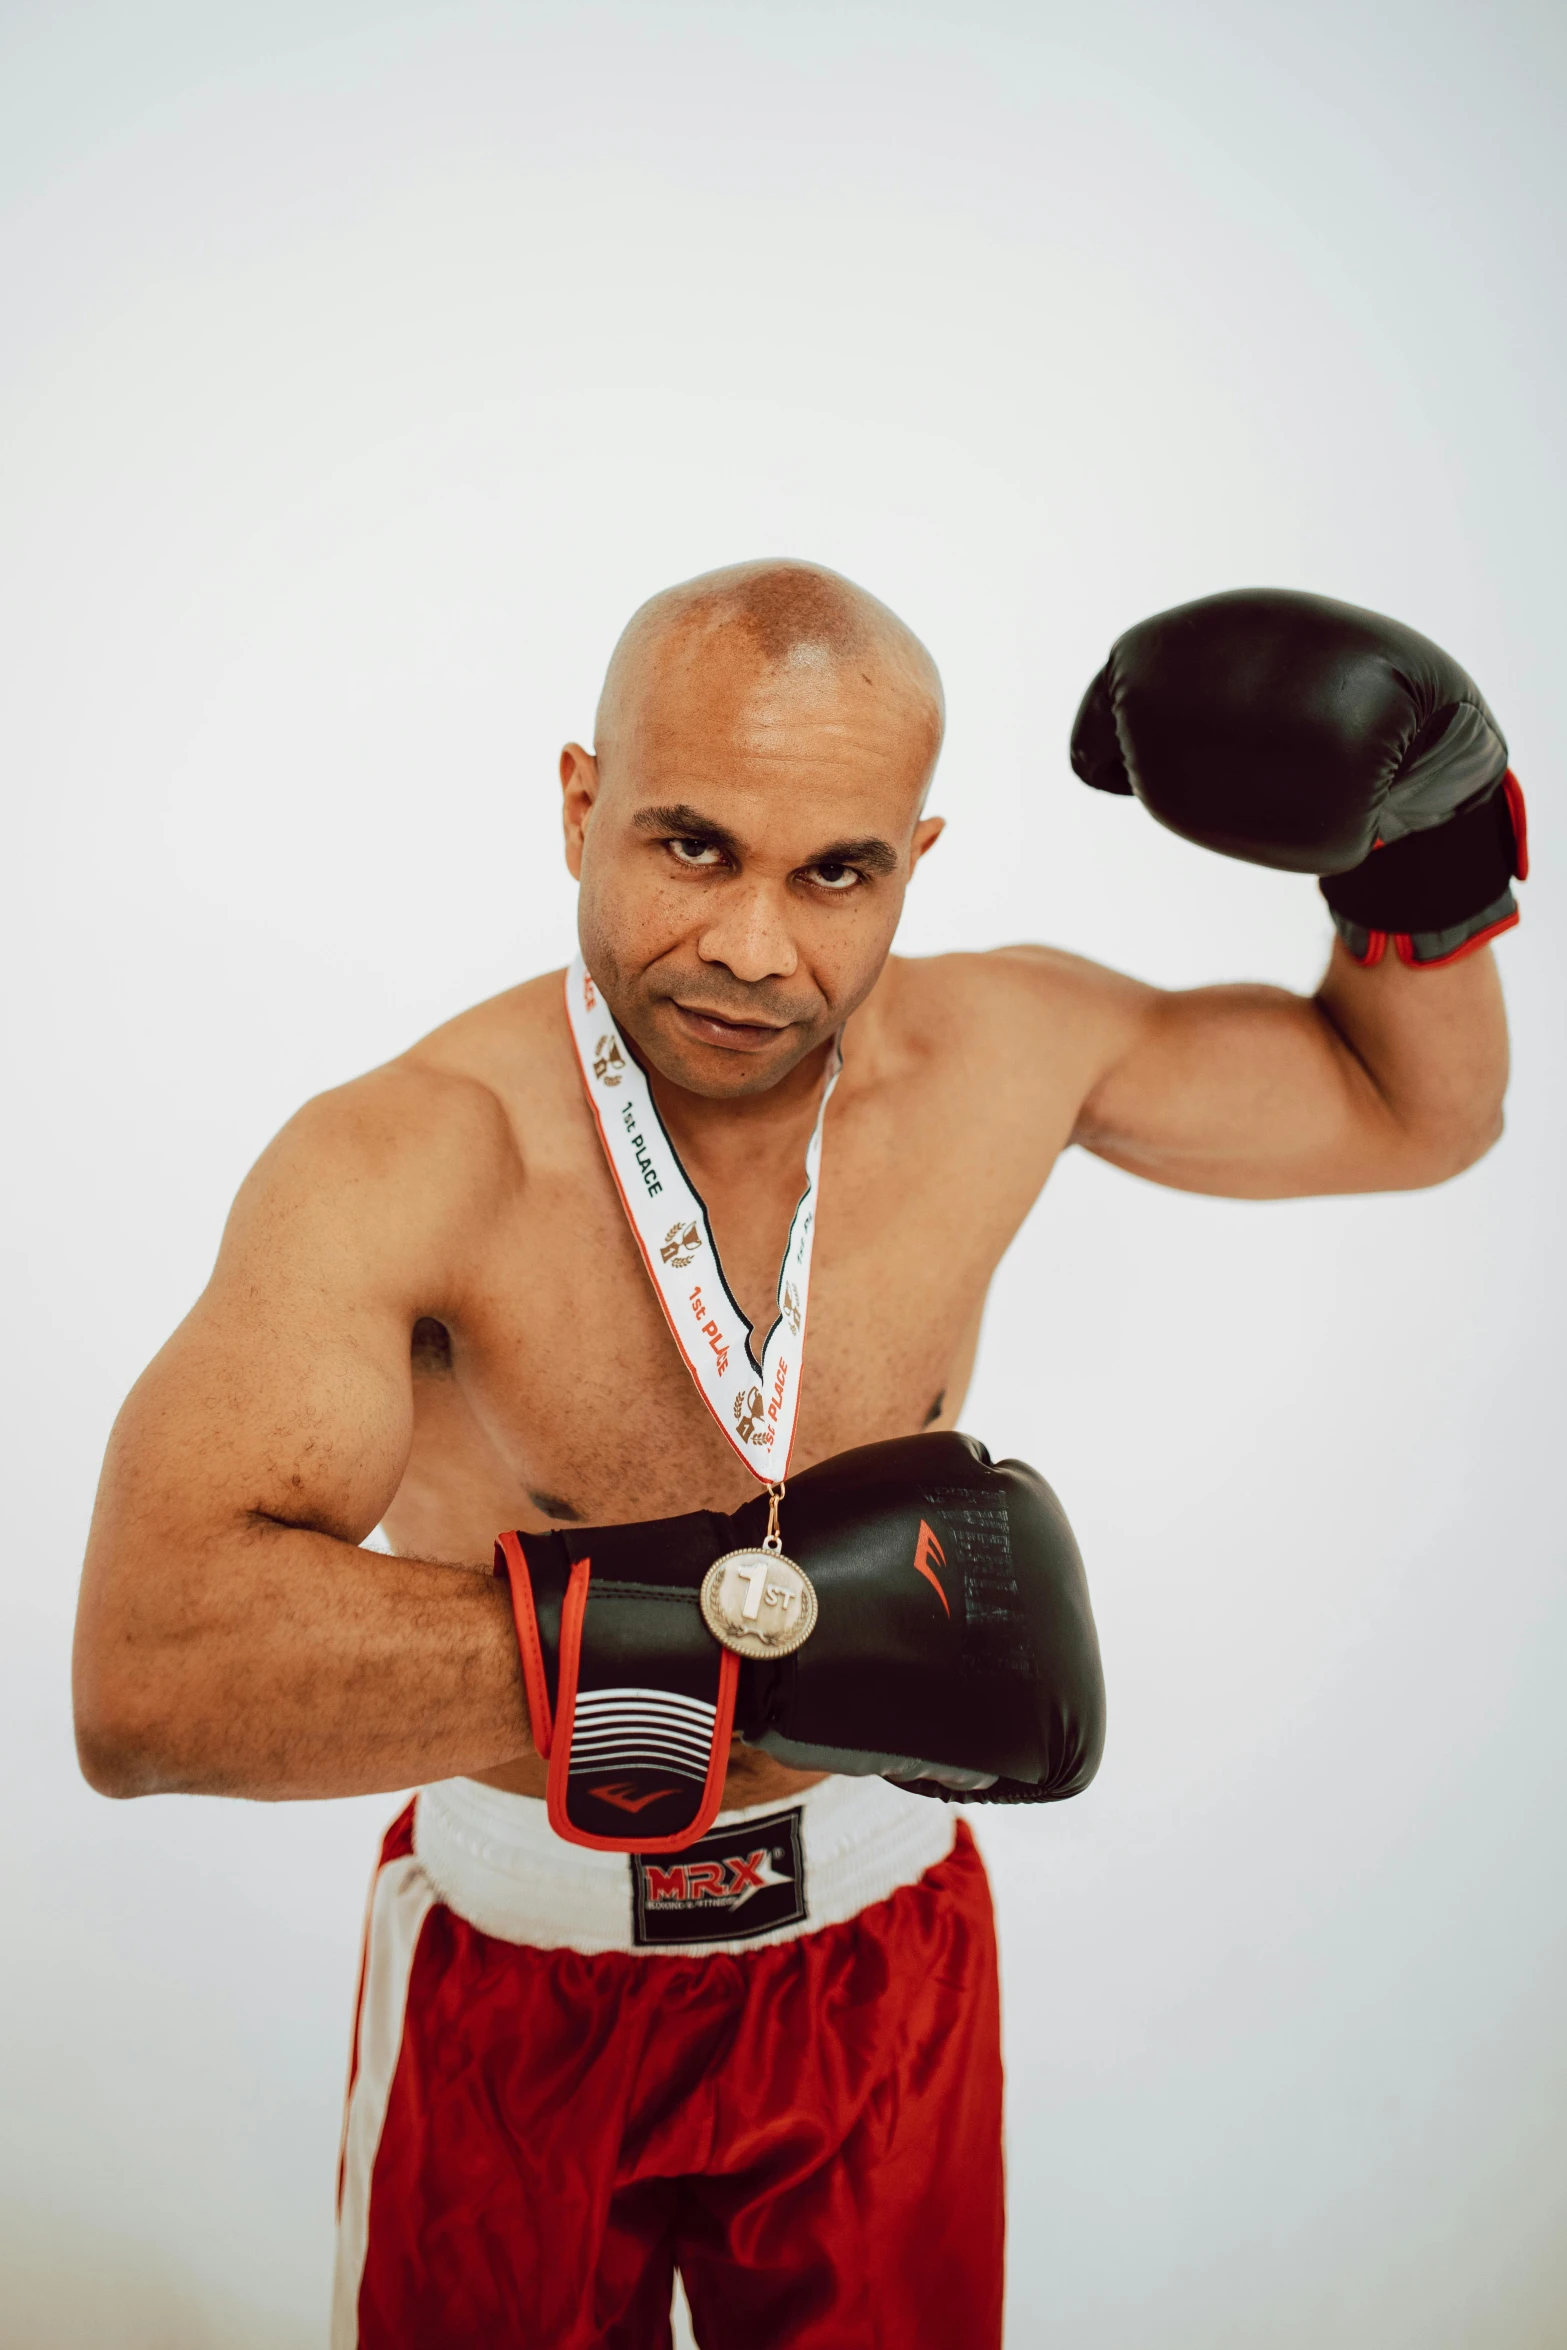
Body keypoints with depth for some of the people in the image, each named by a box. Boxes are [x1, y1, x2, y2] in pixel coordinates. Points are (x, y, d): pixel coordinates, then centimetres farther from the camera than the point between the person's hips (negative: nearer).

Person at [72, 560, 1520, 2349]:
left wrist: (1416, 855, -13)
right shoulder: (403, 1161, -27)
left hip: (880, 1938, 3)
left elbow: (1417, 1111, 4)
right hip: (519, 1966, -2)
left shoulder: (1005, 1054, -14)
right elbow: (146, 1682, -40)